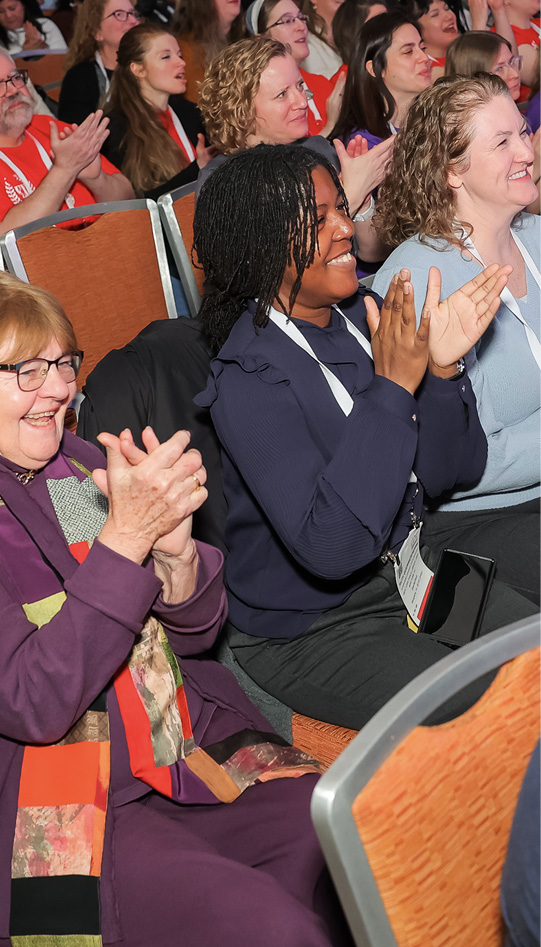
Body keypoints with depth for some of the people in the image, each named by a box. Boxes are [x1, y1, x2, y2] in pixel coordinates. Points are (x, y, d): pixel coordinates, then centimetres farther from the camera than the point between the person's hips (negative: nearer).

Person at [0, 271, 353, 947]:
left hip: (189, 746, 6)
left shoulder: (79, 464, 10)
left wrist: (175, 548, -12)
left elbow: (195, 635, 11)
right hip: (59, 803, -6)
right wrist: (125, 536, -24)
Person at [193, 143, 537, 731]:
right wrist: (392, 386, -32)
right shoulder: (249, 379, -22)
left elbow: (447, 472, 2)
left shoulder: (363, 316, -2)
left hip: (404, 567, 7)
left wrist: (442, 368, -16)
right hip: (305, 632, -7)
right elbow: (330, 546, -32)